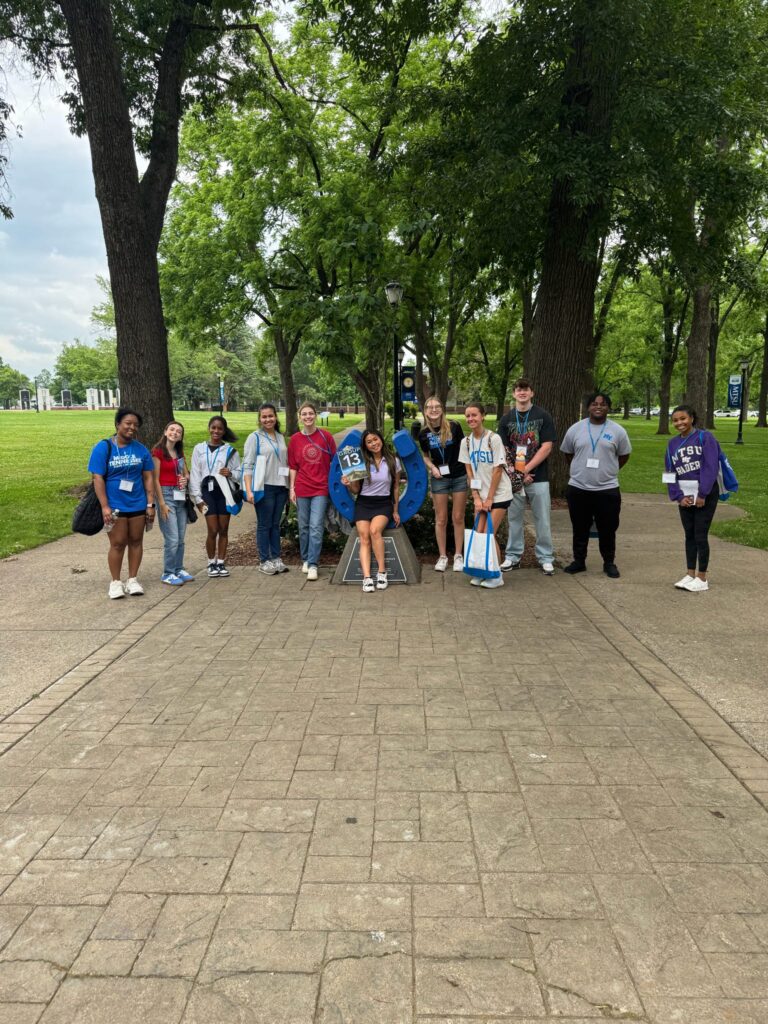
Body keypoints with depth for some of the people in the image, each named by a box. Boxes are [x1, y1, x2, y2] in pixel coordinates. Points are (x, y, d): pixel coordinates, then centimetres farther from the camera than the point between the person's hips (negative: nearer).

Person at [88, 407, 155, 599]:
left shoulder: (141, 449, 3)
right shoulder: (103, 448, -6)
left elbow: (148, 478, 5)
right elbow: (98, 478, -9)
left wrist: (150, 504, 0)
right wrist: (105, 507, -16)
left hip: (138, 505, 3)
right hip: (115, 506, -3)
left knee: (136, 541, 9)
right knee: (117, 544, 3)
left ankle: (132, 580, 22)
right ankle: (115, 582, 17)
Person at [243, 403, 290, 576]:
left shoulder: (281, 437, 13)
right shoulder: (255, 437, -3)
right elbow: (248, 465, -7)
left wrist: (289, 486, 10)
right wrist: (249, 490, -16)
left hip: (280, 487, 5)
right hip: (264, 487, -5)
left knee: (275, 524, 11)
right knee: (264, 525, 2)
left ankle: (276, 558, 18)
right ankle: (264, 561, 9)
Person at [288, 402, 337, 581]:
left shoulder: (325, 436, -2)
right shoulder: (295, 439, 3)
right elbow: (293, 466, 8)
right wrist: (292, 488, 3)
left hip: (321, 488, -2)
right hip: (302, 489, 2)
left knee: (316, 527, -7)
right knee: (304, 526, 10)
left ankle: (313, 565, -4)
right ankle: (305, 560, 24)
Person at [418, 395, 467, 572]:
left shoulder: (454, 427, -10)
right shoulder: (424, 434, -2)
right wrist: (432, 467, -7)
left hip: (459, 476, -1)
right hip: (439, 478, 2)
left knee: (458, 518, 5)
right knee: (441, 519, 7)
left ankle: (458, 555, 18)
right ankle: (442, 556, 18)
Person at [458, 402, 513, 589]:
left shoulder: (493, 439, -14)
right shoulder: (466, 442, 2)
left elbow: (498, 470, -14)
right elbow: (469, 471, 4)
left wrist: (489, 498, -13)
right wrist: (476, 497, -3)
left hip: (499, 494, -5)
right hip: (480, 495, 5)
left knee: (489, 534, -8)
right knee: (479, 533, 1)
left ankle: (496, 576, 5)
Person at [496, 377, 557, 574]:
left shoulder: (543, 416, -1)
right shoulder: (506, 419, 8)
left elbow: (546, 447, -7)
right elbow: (502, 450, 4)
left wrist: (525, 469, -12)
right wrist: (515, 473, -9)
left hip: (538, 477, -2)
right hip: (514, 478, 2)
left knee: (542, 520, 3)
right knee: (514, 519, 9)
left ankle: (545, 557, 14)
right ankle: (513, 556, 20)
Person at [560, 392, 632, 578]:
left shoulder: (618, 431, -1)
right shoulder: (575, 429, 2)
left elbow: (624, 456, 10)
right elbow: (567, 453, 14)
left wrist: (608, 471, 13)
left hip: (608, 489, -1)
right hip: (578, 489, 1)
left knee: (607, 529, 7)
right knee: (580, 528, 11)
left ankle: (609, 563, 22)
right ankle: (579, 561, 24)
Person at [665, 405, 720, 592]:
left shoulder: (705, 437, -9)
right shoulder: (673, 444, 7)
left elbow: (711, 467, -14)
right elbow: (670, 473, 6)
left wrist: (702, 495, -17)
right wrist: (679, 497, -5)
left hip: (705, 494, -5)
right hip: (685, 496, 5)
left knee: (700, 536, -3)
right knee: (689, 535, 11)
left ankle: (702, 578, 7)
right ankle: (690, 574, 20)